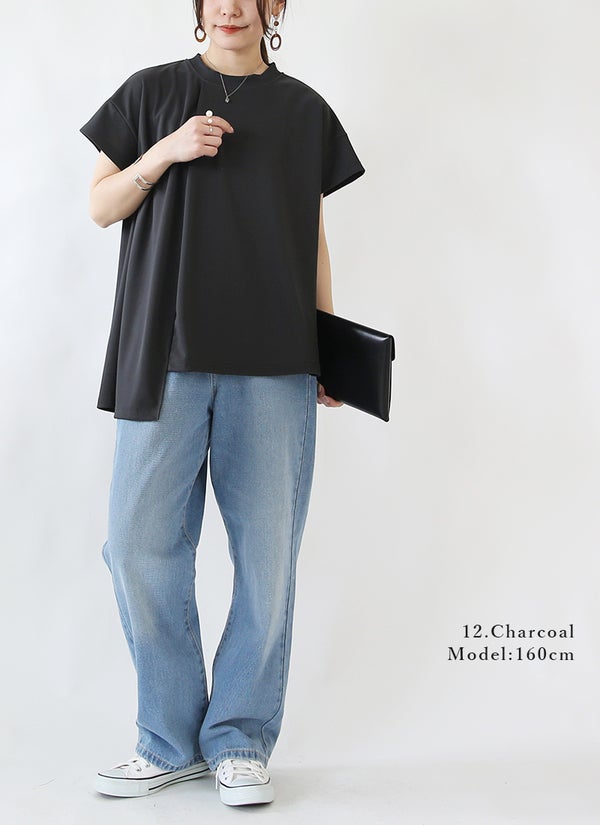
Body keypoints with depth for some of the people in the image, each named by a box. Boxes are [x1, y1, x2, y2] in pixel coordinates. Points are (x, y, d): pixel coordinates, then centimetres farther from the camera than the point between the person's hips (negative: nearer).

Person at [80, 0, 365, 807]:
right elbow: (101, 206, 10)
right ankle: (171, 740, 14)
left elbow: (314, 235, 16)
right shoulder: (153, 93, 11)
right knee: (143, 546, -3)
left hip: (275, 363, 1)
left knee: (267, 553, 0)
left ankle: (241, 741, 14)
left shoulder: (304, 110, 14)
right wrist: (166, 150, -7)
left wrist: (329, 346, 8)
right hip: (165, 355, 0)